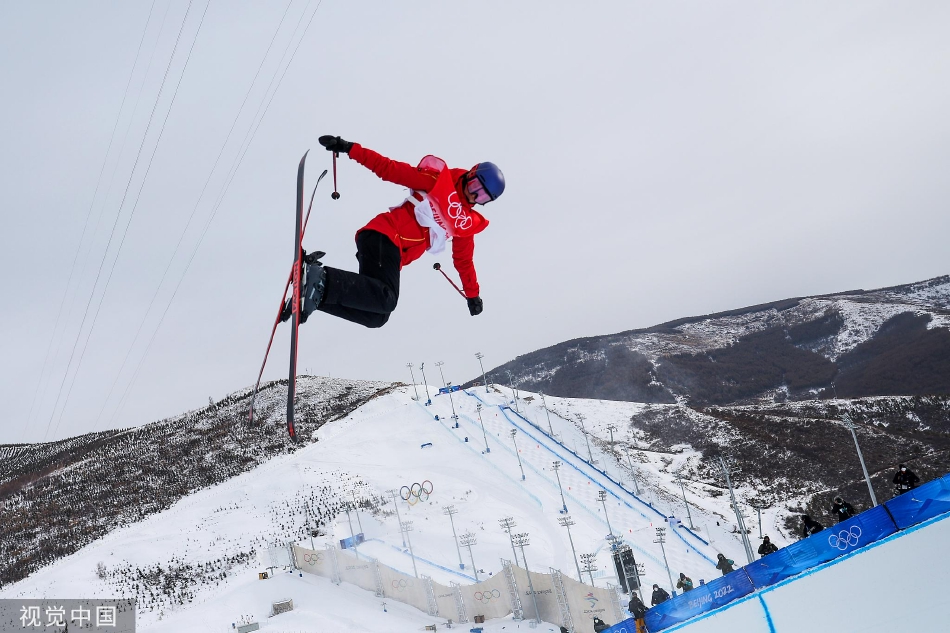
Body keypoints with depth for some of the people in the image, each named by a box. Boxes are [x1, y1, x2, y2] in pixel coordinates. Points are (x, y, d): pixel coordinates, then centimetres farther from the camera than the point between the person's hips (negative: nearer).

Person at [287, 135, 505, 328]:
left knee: (378, 316, -12)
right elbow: (391, 170, -2)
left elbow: (464, 260, 35)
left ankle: (315, 292, -13)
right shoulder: (438, 180, 3)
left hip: (394, 252, 8)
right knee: (385, 299, -33)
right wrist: (350, 149, -9)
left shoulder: (467, 223, 23)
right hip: (385, 236, -8)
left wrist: (472, 294, 37)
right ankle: (319, 279, -32)